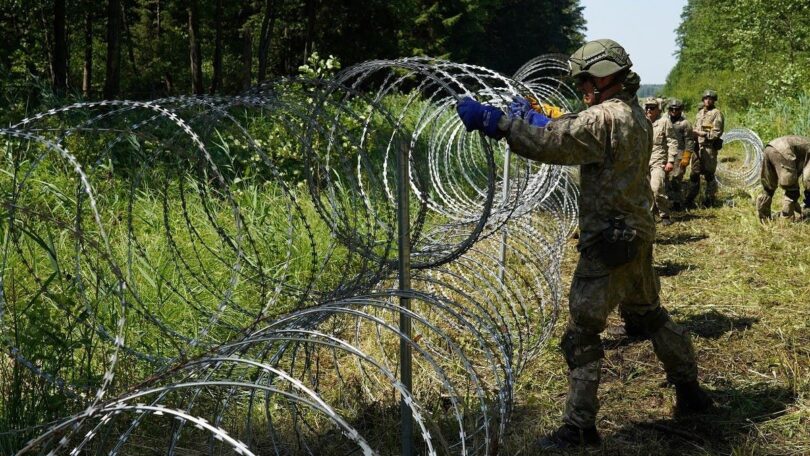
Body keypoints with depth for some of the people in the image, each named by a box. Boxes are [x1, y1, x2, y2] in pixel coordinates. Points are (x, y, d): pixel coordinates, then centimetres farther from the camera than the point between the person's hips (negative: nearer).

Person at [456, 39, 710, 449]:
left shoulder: (604, 119, -19)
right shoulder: (635, 115, 11)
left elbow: (548, 144, -28)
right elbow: (571, 133, 16)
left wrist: (491, 119, -27)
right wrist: (529, 114, 9)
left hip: (608, 244, -10)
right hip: (637, 235, 10)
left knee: (581, 334, -3)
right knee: (649, 315, 24)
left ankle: (580, 426, 2)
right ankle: (690, 392, 35)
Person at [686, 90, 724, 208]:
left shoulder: (716, 113, -3)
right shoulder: (699, 113, 18)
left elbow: (716, 133, -10)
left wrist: (701, 133, -15)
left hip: (709, 148, -6)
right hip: (698, 147, 6)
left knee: (709, 175, -2)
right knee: (694, 174, 6)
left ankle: (709, 201, 5)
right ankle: (689, 201, 10)